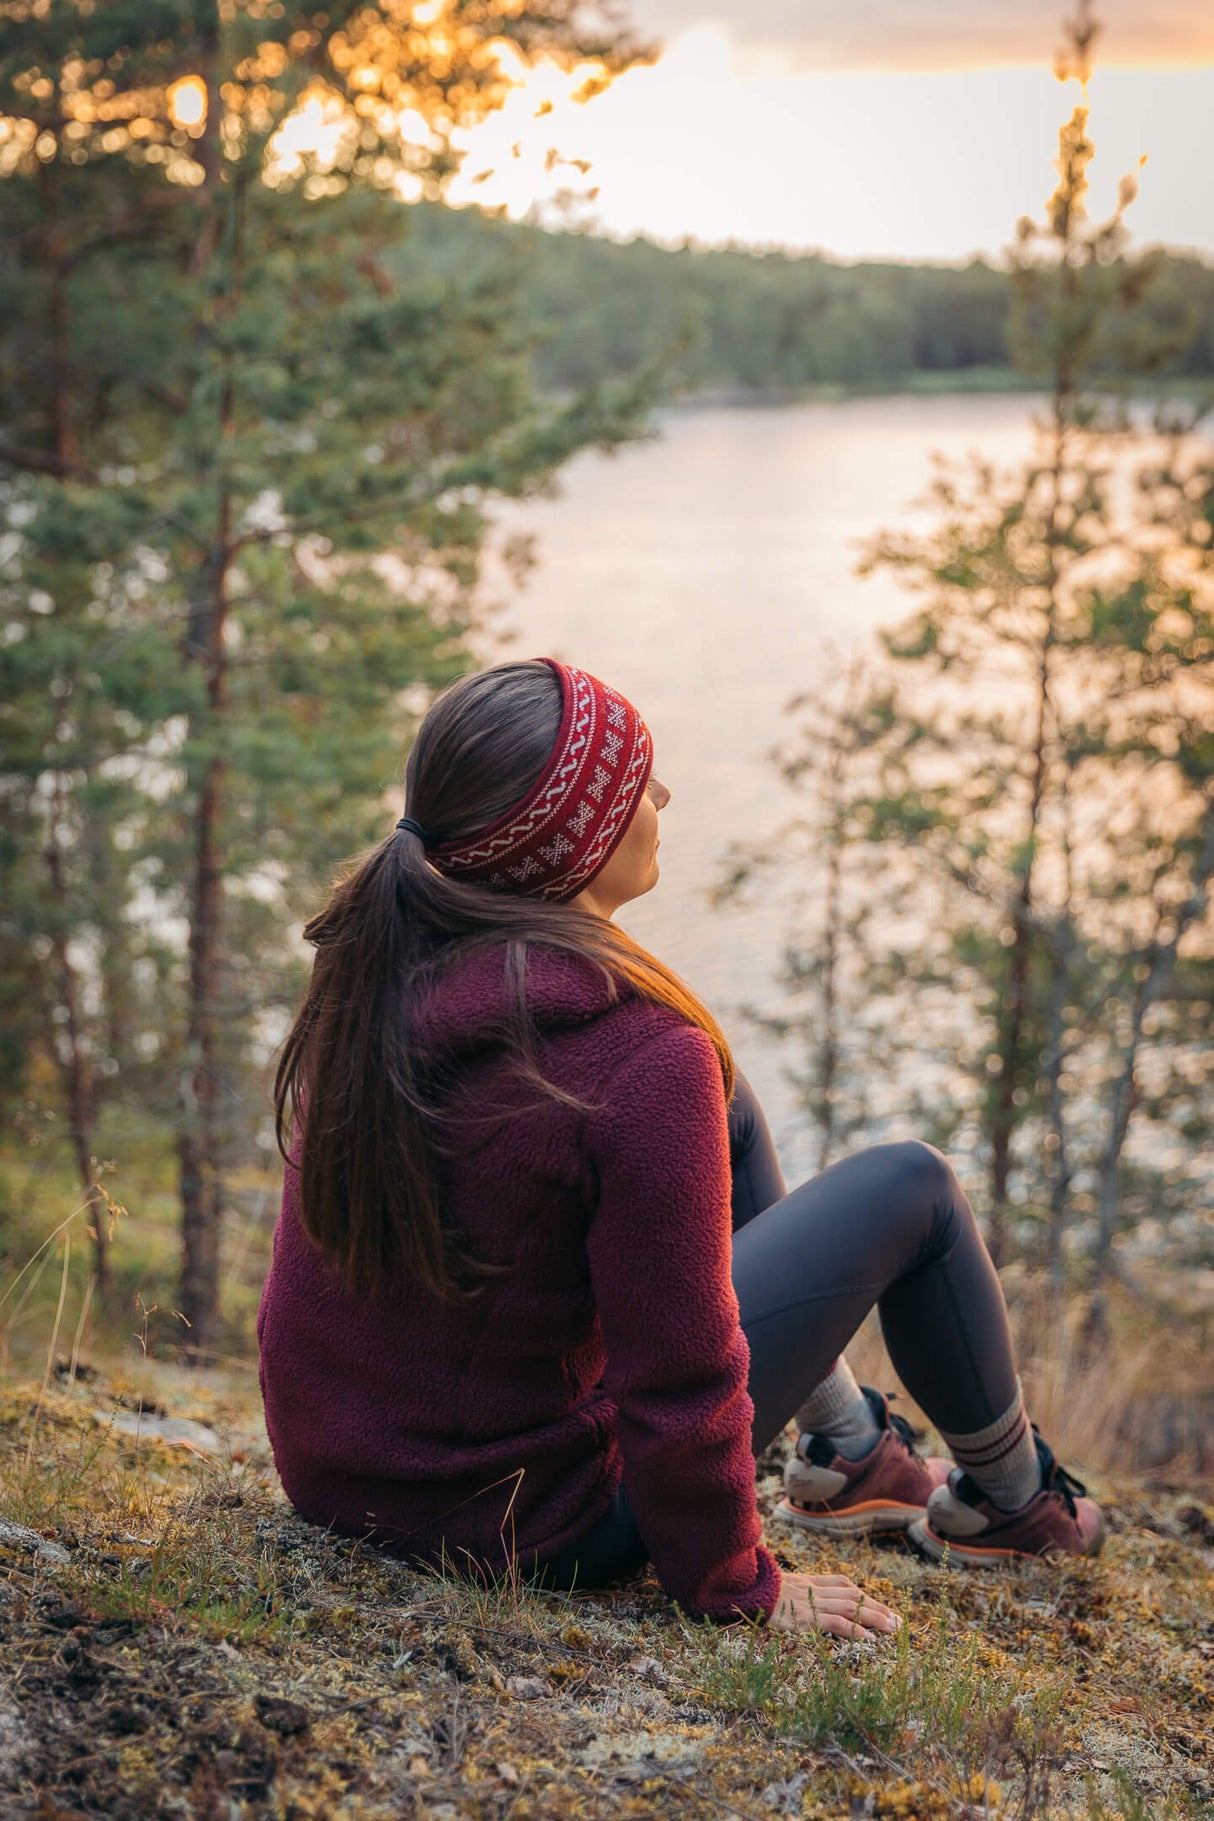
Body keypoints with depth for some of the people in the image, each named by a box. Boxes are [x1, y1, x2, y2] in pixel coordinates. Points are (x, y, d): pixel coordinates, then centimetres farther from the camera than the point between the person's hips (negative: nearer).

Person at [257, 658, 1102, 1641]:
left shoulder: (369, 969, -7)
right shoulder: (643, 1061, -30)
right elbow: (679, 1389, -24)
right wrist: (737, 1587, -7)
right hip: (526, 1517, -7)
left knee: (728, 1110, 19)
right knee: (910, 1185, 6)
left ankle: (845, 1450, 36)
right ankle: (1010, 1495, 33)